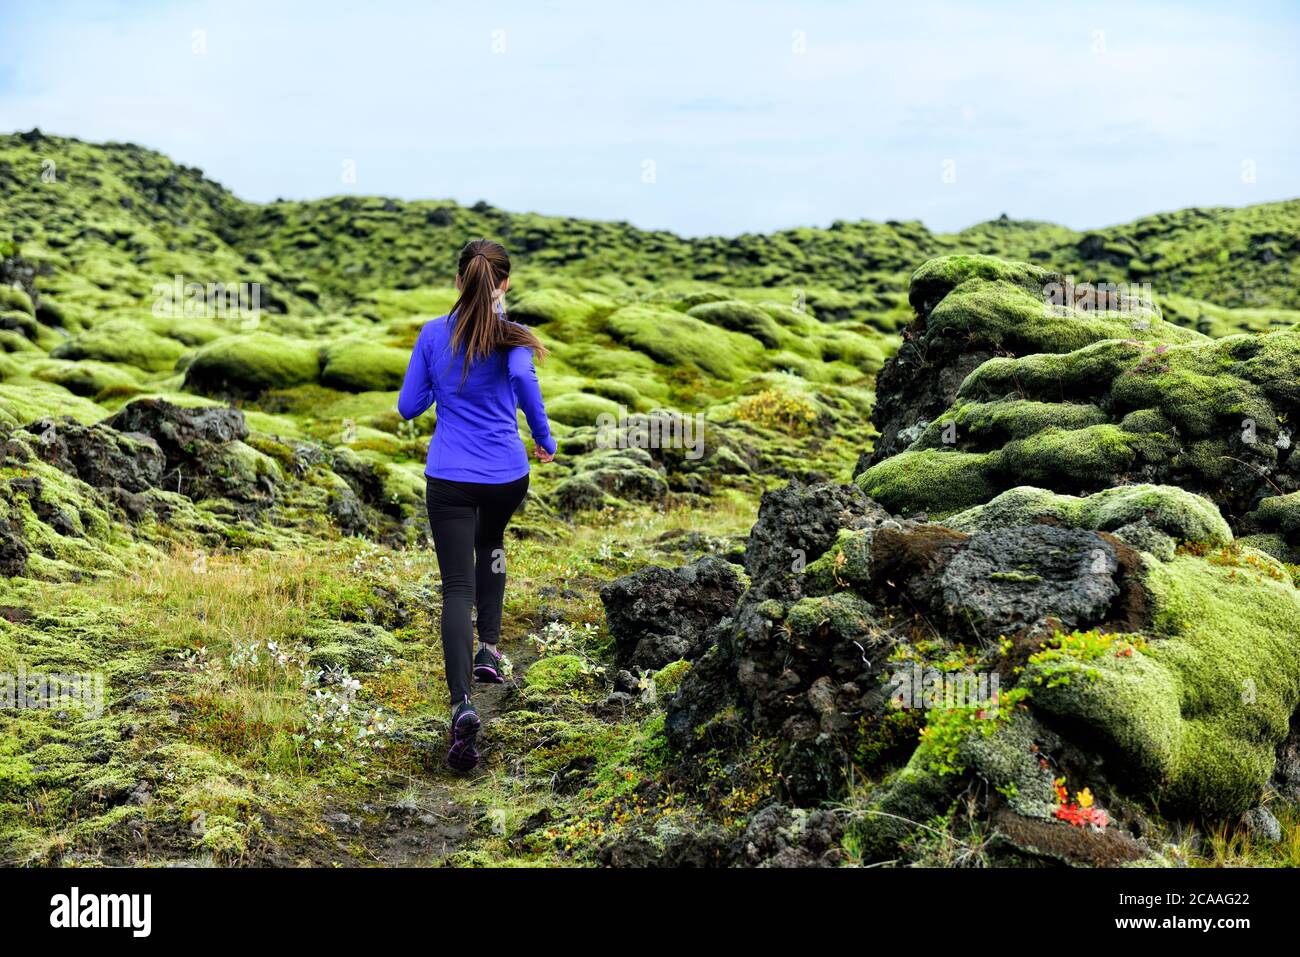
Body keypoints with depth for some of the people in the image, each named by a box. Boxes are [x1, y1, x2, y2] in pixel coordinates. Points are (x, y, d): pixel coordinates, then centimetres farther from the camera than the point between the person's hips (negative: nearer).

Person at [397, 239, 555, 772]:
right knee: (490, 542, 33)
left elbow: (407, 407, 6)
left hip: (448, 478, 0)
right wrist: (545, 439, -11)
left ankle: (462, 703, -21)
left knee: (457, 588, -3)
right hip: (506, 475, 0)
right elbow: (522, 376, -24)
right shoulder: (510, 335, -3)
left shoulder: (433, 334, 3)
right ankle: (488, 649, 25)